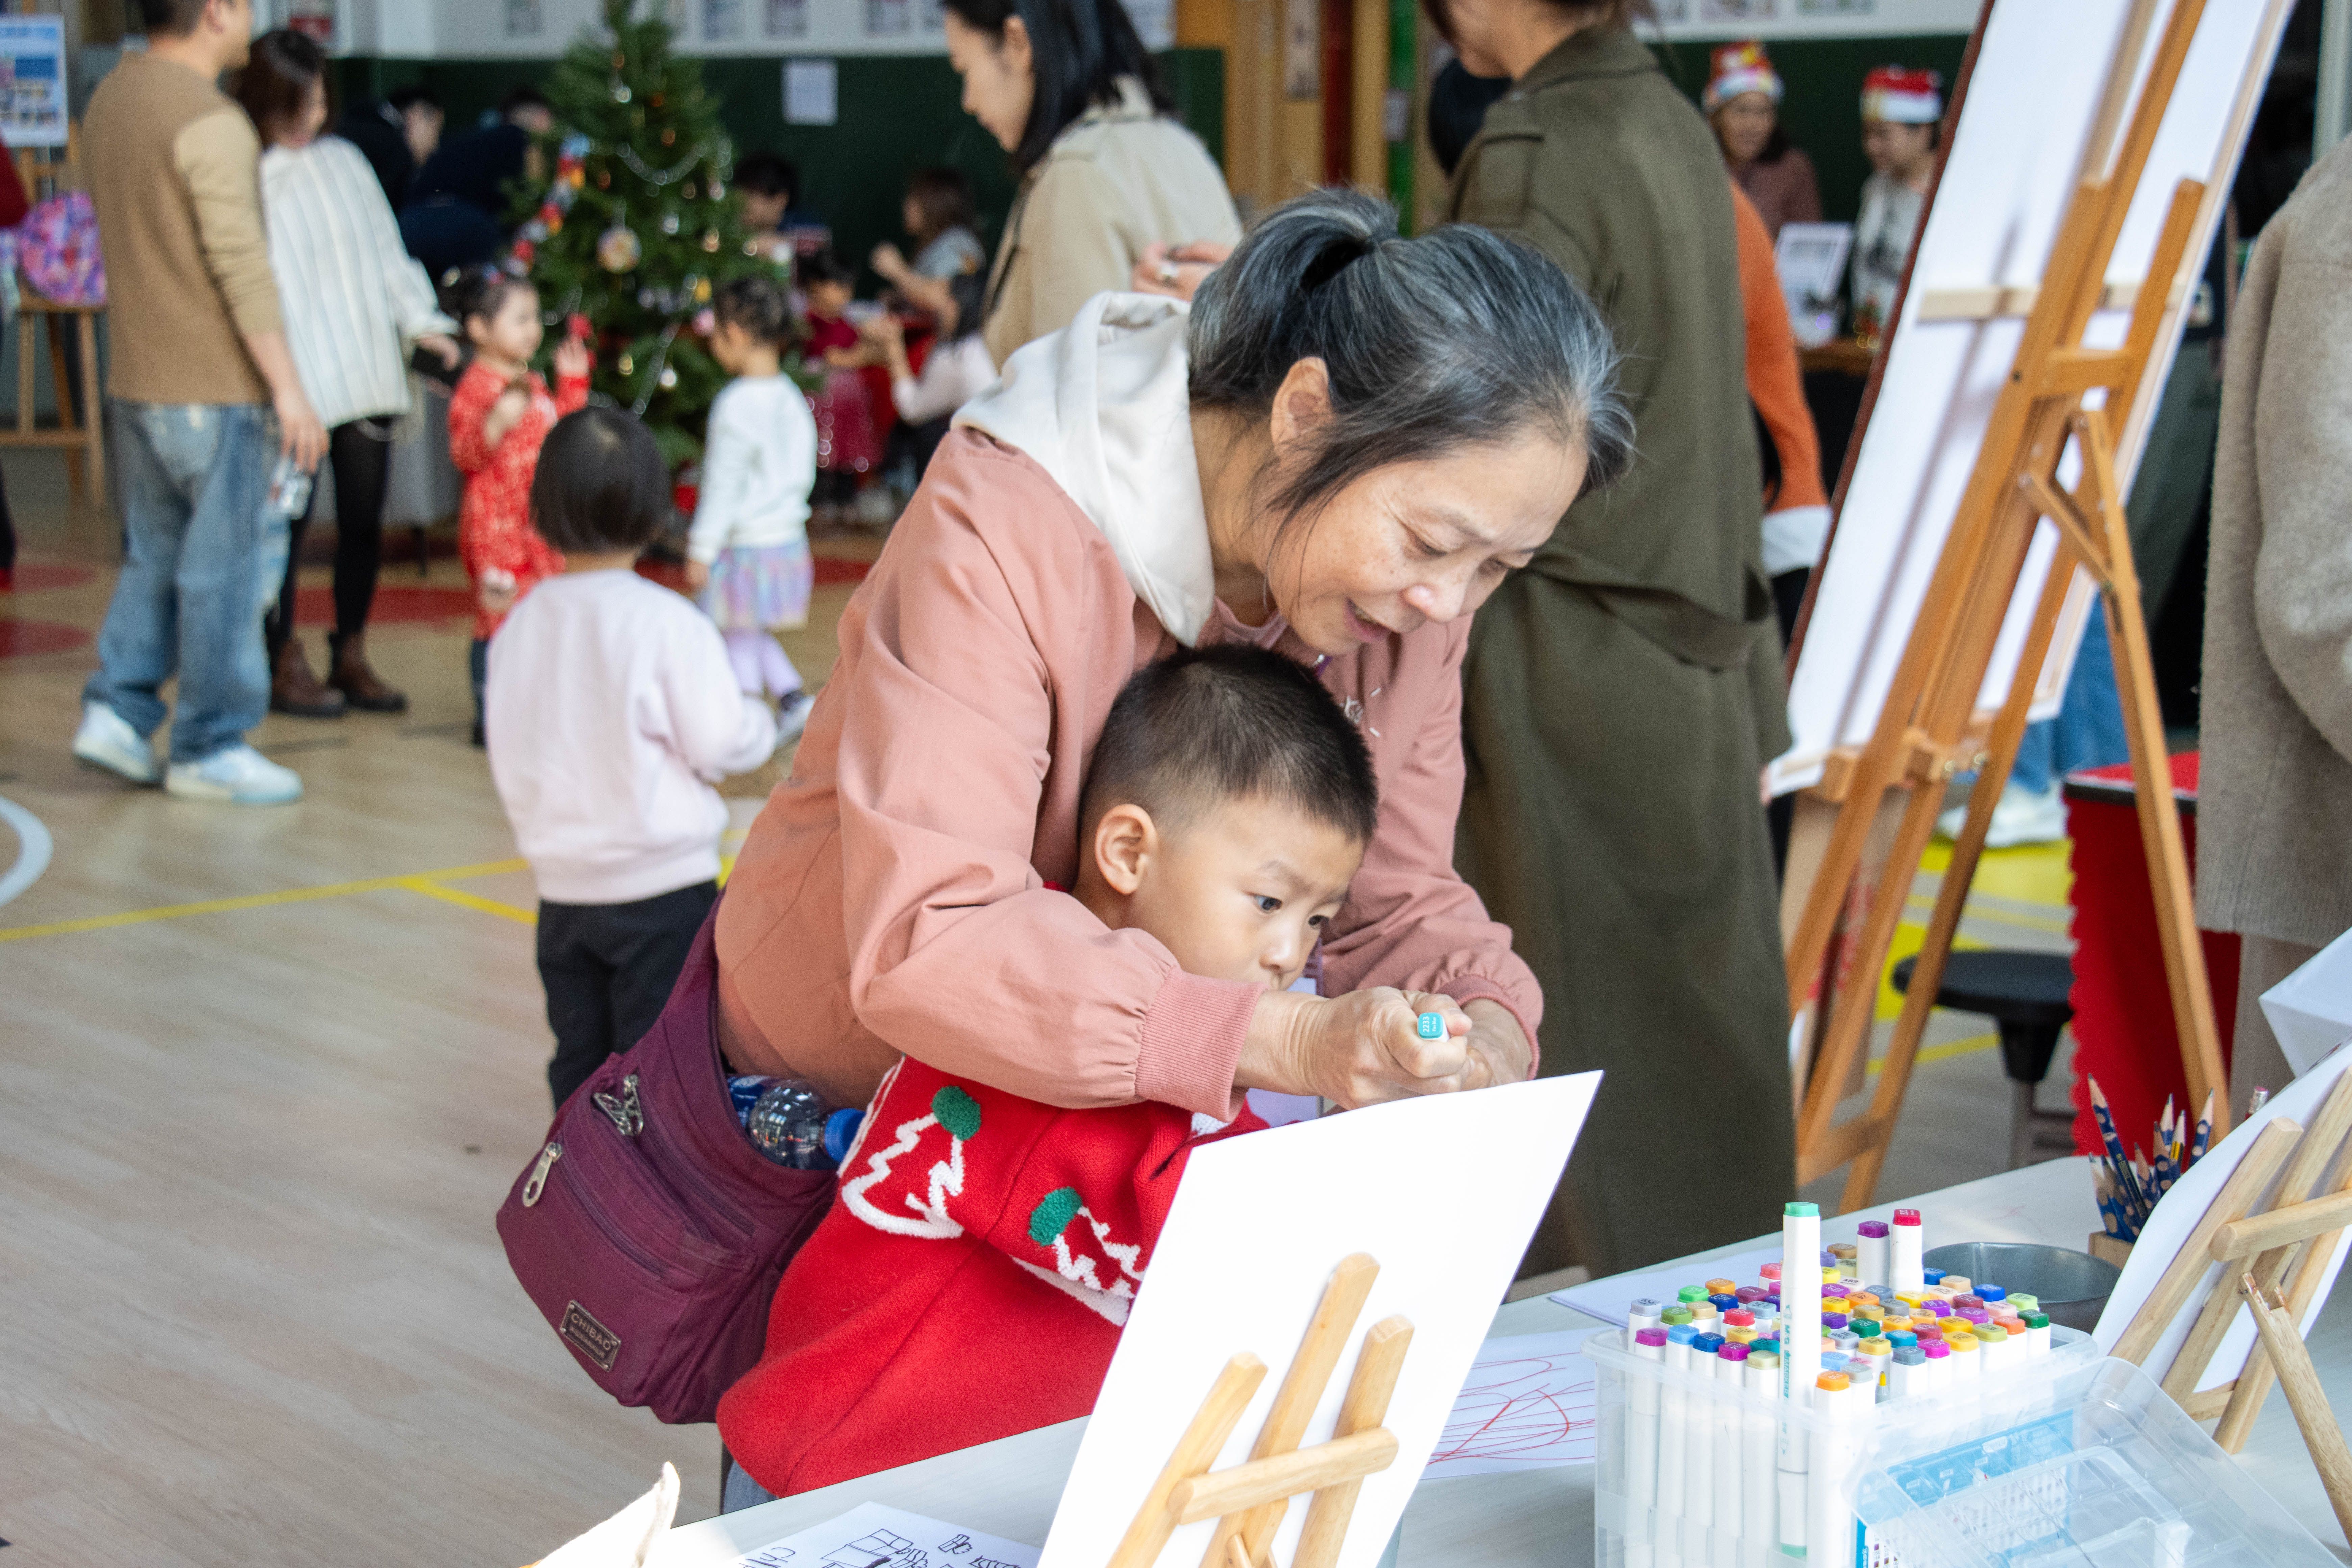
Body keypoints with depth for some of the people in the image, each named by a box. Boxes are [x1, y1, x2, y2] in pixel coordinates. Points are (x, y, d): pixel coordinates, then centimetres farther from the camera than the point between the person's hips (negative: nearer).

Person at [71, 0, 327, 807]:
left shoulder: (110, 99, 10)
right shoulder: (210, 121, -18)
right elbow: (242, 267, -22)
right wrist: (288, 389, -18)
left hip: (134, 379, 8)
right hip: (213, 386, -8)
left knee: (153, 555, 18)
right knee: (225, 568, 1)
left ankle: (116, 710, 14)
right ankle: (209, 747, 8)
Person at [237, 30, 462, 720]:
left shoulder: (343, 160, 12)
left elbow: (384, 247, 17)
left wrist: (420, 322, 8)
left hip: (367, 375, 5)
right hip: (295, 382, -5)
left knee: (364, 518, 8)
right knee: (288, 519, 0)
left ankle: (351, 657, 20)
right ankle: (284, 664, 13)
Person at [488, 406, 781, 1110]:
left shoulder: (519, 628, 1)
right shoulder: (667, 622, -14)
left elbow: (510, 760, 8)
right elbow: (718, 742, -12)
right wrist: (762, 721, 8)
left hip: (563, 884, 5)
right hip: (660, 881, -5)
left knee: (579, 1050, 15)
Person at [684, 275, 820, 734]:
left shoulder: (736, 403, -18)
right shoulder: (790, 396, 5)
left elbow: (723, 485, -17)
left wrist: (702, 549, -11)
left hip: (745, 541, -8)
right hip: (787, 536, 8)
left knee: (740, 638, 3)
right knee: (756, 636, 20)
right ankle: (794, 701, 11)